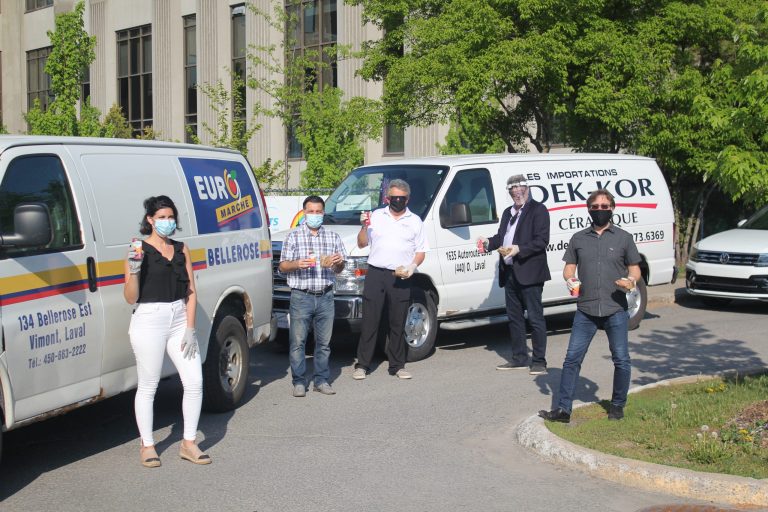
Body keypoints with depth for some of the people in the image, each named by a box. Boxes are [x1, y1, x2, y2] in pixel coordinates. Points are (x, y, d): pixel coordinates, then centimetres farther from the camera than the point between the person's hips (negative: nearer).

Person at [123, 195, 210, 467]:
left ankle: (189, 443, 15)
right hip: (149, 322, -4)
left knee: (194, 382, 1)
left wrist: (190, 329, 0)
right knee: (148, 386, 4)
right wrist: (134, 270, -21)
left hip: (179, 321, 4)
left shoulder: (181, 249, 10)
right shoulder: (138, 250, -3)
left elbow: (191, 292, 9)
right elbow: (131, 297, -4)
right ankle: (147, 446, 19)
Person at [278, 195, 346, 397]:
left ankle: (321, 380, 14)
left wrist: (338, 263, -9)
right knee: (298, 341, -2)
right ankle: (299, 382, 4)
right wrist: (297, 264, -18)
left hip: (325, 297, 2)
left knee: (324, 342, 5)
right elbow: (282, 266, 3)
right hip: (301, 296, -2)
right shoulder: (294, 236, 5)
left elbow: (339, 269, 15)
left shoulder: (333, 237, 13)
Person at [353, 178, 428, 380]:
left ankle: (397, 365, 14)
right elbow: (362, 244, 12)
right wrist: (364, 227, -6)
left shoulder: (415, 221, 10)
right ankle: (362, 365, 4)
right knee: (370, 321, -1)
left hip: (401, 279, 0)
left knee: (398, 324, 6)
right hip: (375, 274, 0)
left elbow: (421, 251, 10)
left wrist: (413, 266, -9)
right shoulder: (376, 216, 10)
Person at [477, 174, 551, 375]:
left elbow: (542, 240, -14)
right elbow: (501, 236, 24)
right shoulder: (508, 213, 19)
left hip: (529, 273, -8)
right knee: (514, 317, 14)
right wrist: (488, 242, 3)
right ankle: (519, 359, 23)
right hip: (510, 273, 8)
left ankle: (539, 361, 3)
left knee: (535, 318, -3)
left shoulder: (538, 210, -6)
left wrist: (519, 249, -25)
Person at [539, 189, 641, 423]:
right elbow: (569, 267, 14)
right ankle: (563, 409, 3)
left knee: (621, 360, 6)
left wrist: (631, 281, -14)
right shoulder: (578, 238, 11)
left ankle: (618, 405, 23)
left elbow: (635, 269, 8)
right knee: (572, 358, -2)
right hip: (586, 311, 1)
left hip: (616, 310, -1)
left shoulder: (624, 238, 6)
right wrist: (570, 279, -9)